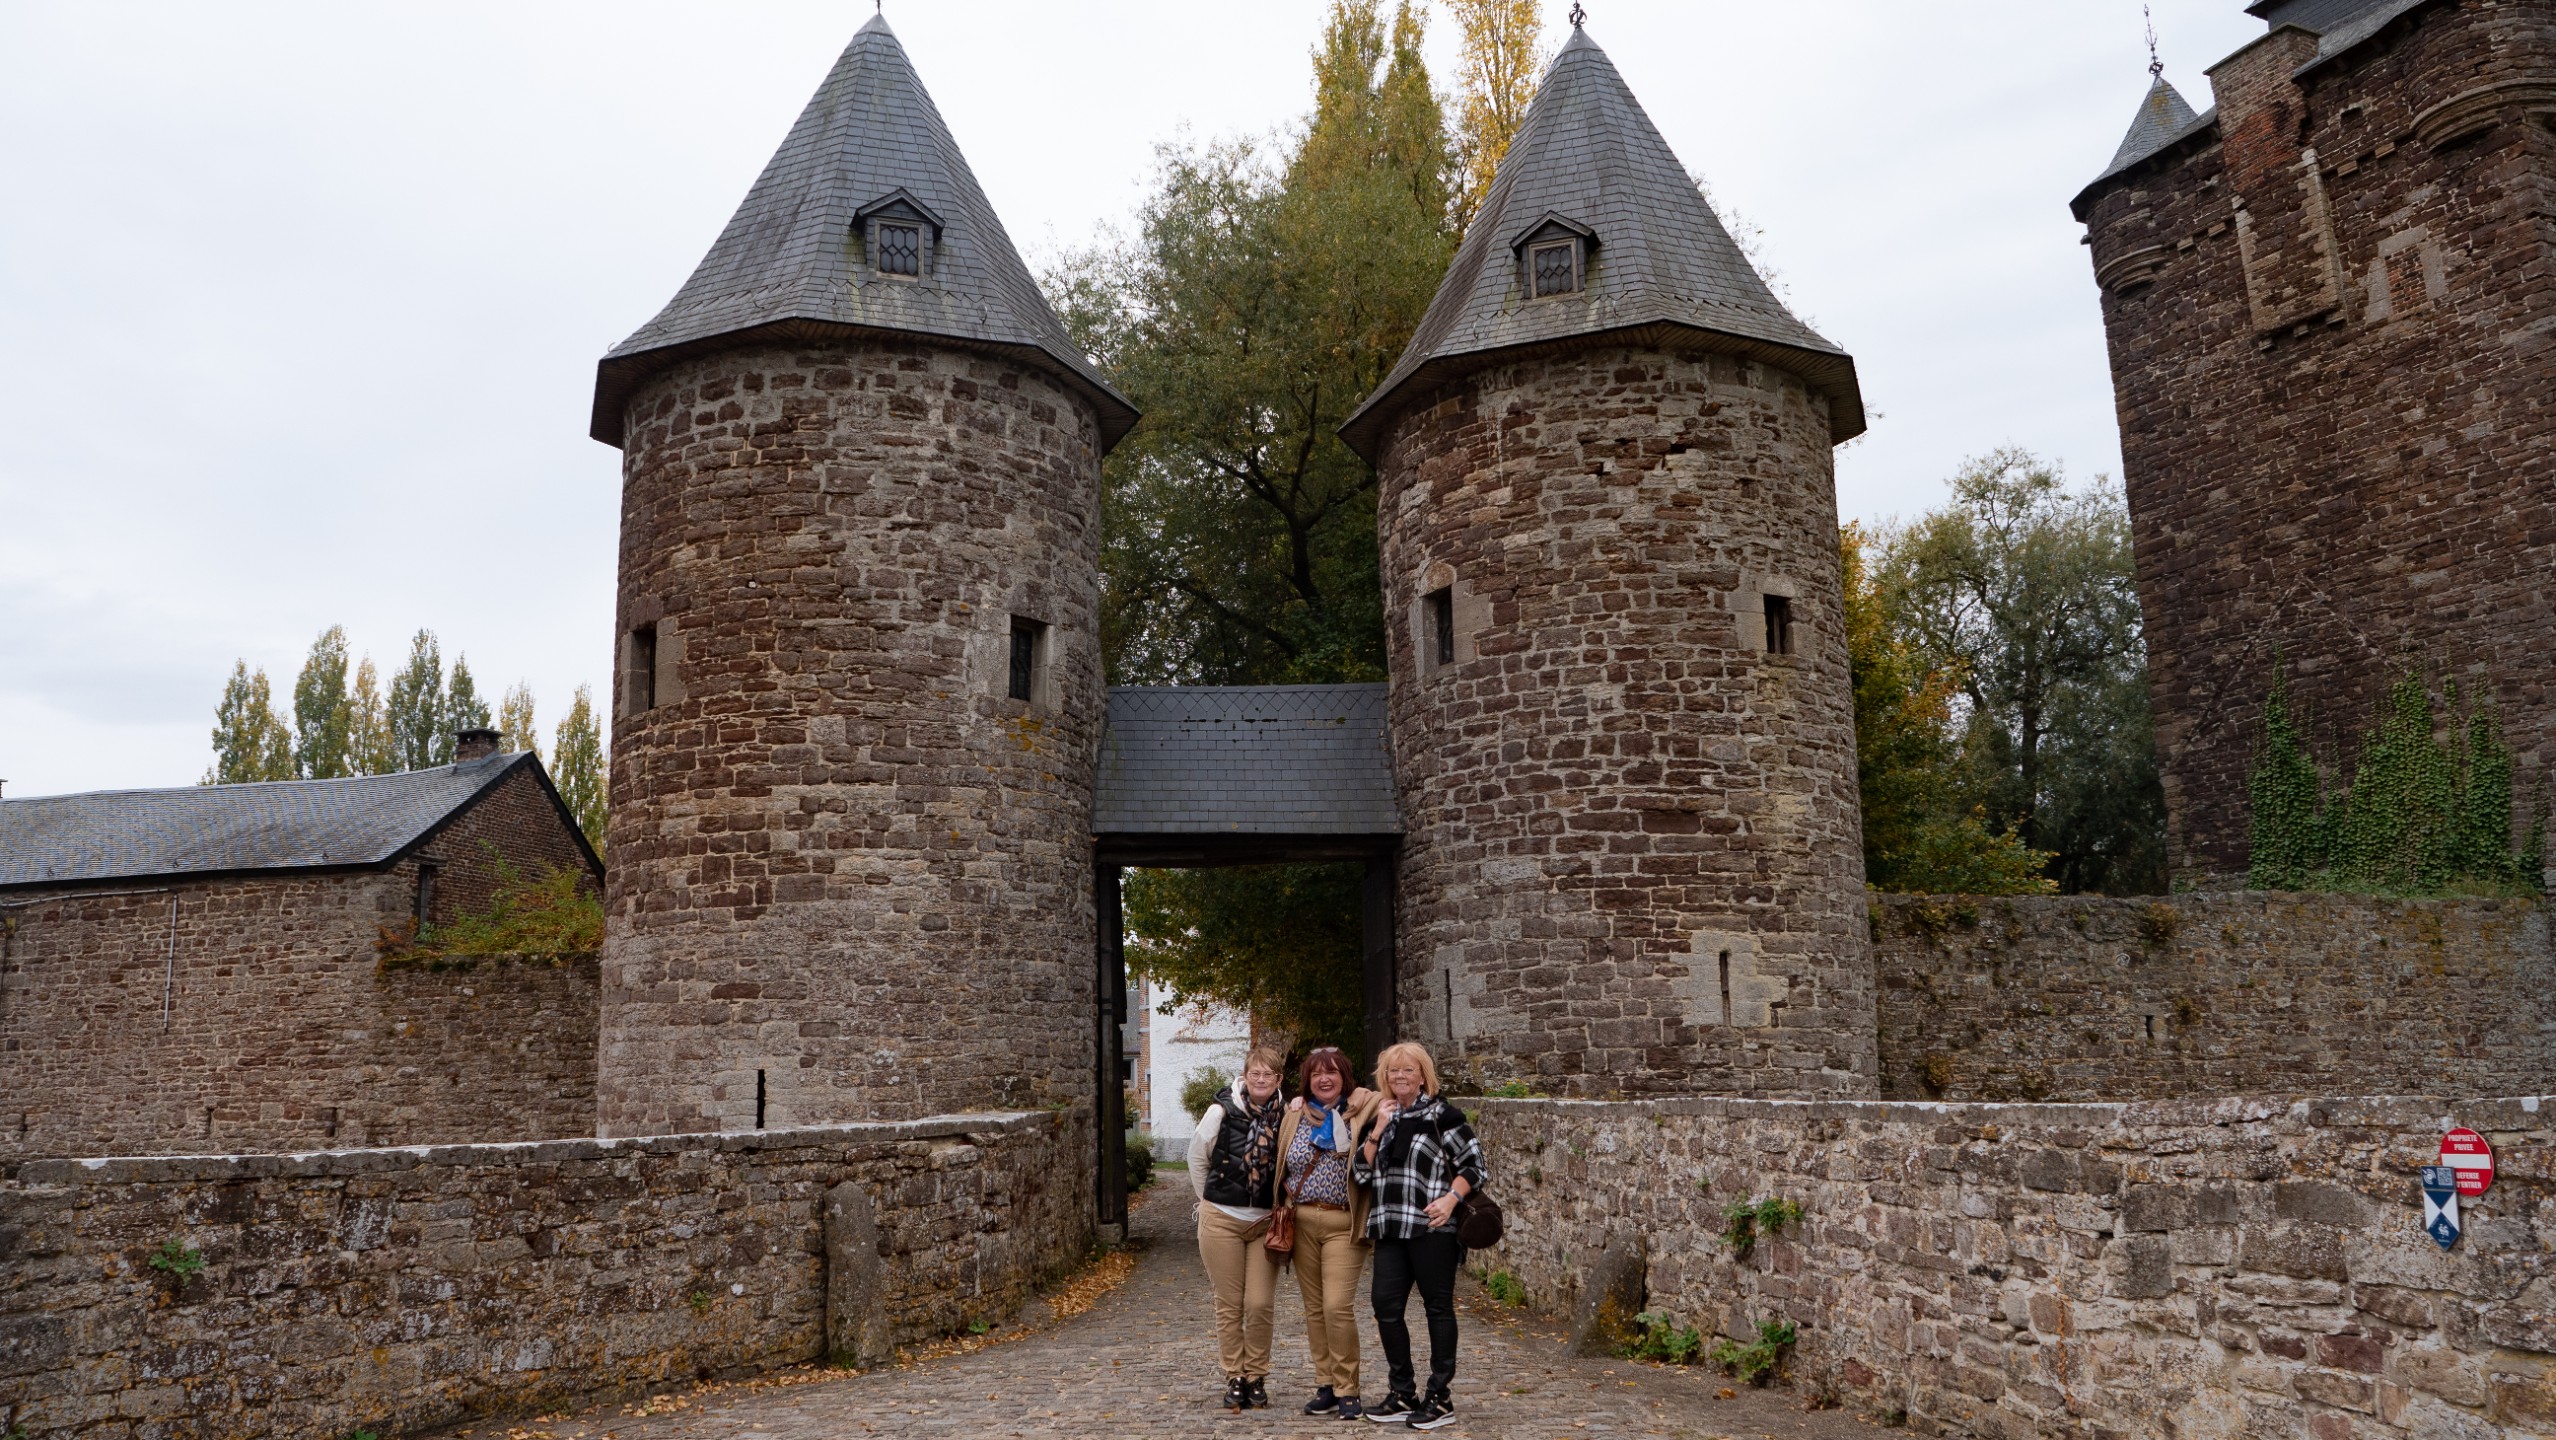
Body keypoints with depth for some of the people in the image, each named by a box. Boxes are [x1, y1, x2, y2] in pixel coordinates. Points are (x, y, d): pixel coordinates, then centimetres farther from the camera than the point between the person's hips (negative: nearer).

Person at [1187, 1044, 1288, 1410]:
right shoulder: (1222, 1112, -8)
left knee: (1260, 1304, -2)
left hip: (1265, 1223, 1)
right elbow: (1197, 1159, 5)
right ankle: (1235, 1378, 19)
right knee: (1229, 1305, 5)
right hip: (1221, 1221, -1)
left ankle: (1256, 1378, 16)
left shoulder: (1287, 1116, -5)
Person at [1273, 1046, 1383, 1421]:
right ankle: (1325, 1386, 20)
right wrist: (1288, 1194, 6)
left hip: (1343, 1224, -4)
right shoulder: (1295, 1114, 8)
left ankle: (1346, 1390, 1)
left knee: (1338, 1306, -12)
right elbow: (1281, 1165, 18)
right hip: (1303, 1221, 4)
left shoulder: (1362, 1111, -4)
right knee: (1314, 1308, 9)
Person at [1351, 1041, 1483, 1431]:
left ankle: (1440, 1398, 11)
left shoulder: (1442, 1116, -3)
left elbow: (1473, 1164, -6)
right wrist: (1378, 1131, -3)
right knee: (1386, 1307, 5)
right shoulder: (1383, 1117, 14)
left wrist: (1450, 1199, -20)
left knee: (1438, 1307, 3)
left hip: (1431, 1228, -6)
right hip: (1389, 1228, 6)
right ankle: (1401, 1395, 19)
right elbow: (1360, 1172, 9)